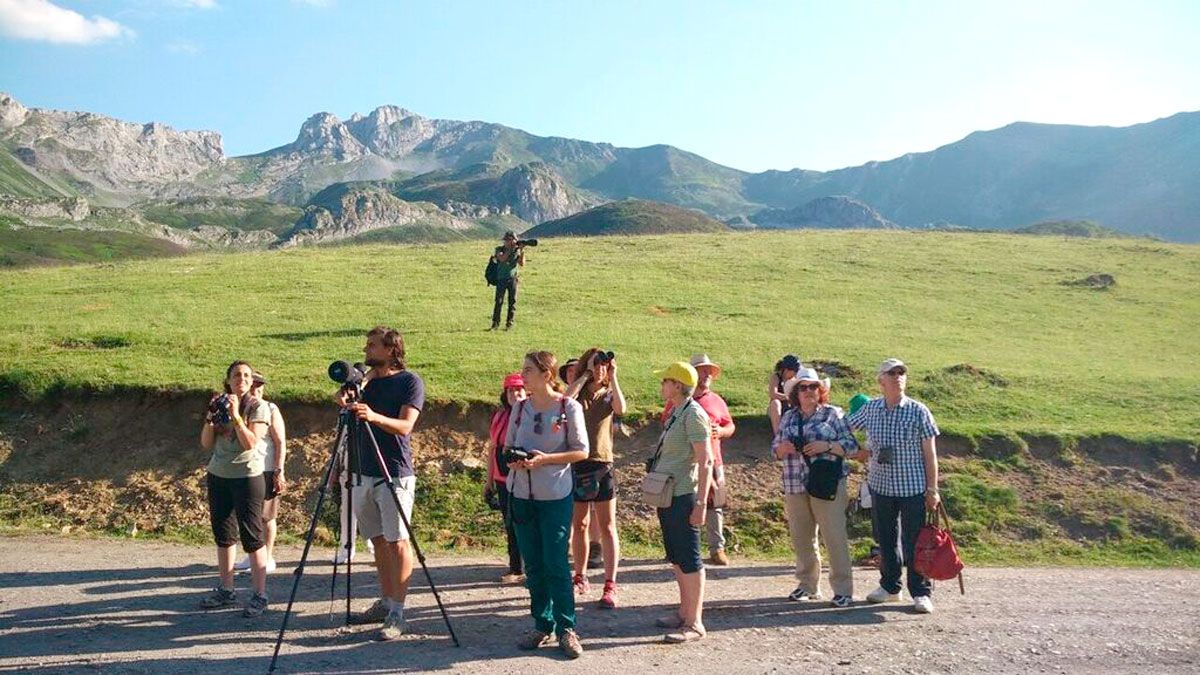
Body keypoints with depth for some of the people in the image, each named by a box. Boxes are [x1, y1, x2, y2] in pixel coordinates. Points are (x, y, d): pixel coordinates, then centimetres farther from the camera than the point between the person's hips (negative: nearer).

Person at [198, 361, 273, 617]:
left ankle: (260, 596, -1)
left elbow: (250, 443, -18)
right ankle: (226, 590, 24)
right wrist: (210, 417, -8)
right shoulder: (220, 405, 9)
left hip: (247, 477, -6)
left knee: (251, 537, -6)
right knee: (223, 535, 13)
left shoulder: (258, 407, -7)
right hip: (218, 476, 6)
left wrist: (235, 415, -19)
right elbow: (206, 444, 6)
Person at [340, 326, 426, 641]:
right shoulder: (367, 379, 14)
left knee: (397, 542, -5)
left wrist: (374, 416, -32)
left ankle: (397, 614, -2)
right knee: (378, 540, 11)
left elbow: (404, 426, -15)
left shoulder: (410, 381, -5)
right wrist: (346, 397, -23)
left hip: (395, 475, -6)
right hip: (363, 473, 6)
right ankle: (385, 603, 21)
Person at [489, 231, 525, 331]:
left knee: (512, 301, 0)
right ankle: (495, 323, 1)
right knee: (499, 301, -6)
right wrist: (510, 249, -22)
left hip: (512, 279, 2)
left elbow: (522, 264, -7)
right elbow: (502, 258, -21)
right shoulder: (499, 249, -1)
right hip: (501, 280, -2)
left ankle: (509, 323, 7)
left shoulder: (516, 251, 4)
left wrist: (522, 252, -18)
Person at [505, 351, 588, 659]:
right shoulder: (520, 407, 4)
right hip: (521, 493, 4)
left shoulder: (569, 407, -8)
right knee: (533, 564, 10)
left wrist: (545, 459, -18)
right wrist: (513, 460, -12)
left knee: (556, 564, -2)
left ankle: (566, 628, 11)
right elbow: (508, 447, 11)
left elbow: (581, 451, -6)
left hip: (555, 496, -4)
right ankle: (542, 625, 22)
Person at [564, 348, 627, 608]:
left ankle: (610, 586, 0)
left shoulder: (608, 395, 6)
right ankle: (580, 579, 24)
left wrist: (613, 377, -11)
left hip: (602, 464, -1)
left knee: (607, 527, -1)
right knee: (579, 525, 11)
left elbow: (621, 409, -17)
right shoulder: (577, 394, 6)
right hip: (576, 464, 1)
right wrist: (586, 374, -12)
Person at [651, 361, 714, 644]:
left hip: (683, 497, -10)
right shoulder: (675, 413, 13)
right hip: (667, 496, 10)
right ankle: (684, 612, 28)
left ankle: (694, 623, 3)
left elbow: (705, 461, -19)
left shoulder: (693, 414, -15)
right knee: (676, 558, 17)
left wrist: (700, 503, -22)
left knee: (688, 559, -4)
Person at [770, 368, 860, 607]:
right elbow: (775, 448, 16)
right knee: (801, 538, 10)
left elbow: (852, 446, -2)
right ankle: (808, 585, 23)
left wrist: (827, 446, -17)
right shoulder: (788, 417, 13)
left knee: (835, 537, -5)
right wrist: (783, 449, -6)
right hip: (795, 487, 5)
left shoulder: (833, 414, 2)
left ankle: (843, 589, 4)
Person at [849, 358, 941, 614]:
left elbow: (930, 453, -4)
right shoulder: (870, 409, 1)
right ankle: (889, 586, 29)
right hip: (881, 486, 4)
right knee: (885, 540, 14)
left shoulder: (918, 411, -7)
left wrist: (932, 489, -6)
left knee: (914, 542, 1)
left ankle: (921, 593, 13)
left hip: (913, 488, -3)